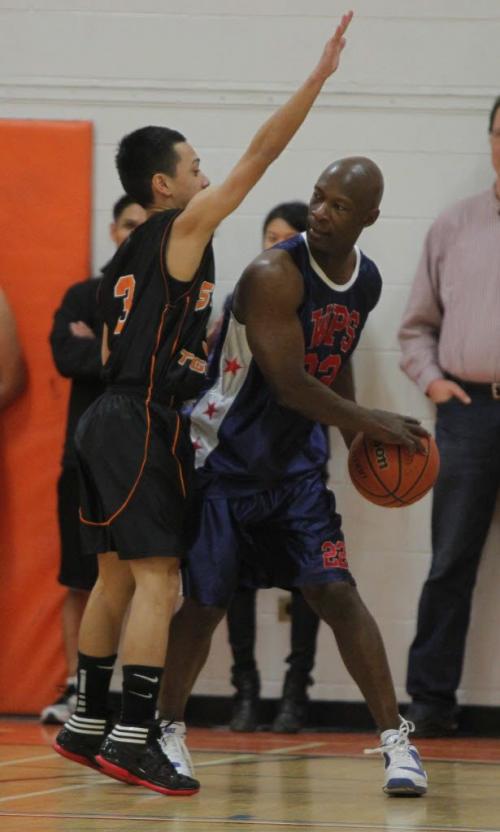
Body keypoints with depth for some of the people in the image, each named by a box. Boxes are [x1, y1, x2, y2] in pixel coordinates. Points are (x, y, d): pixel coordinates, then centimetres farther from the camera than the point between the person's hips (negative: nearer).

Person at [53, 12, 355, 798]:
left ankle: (86, 725, 19)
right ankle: (133, 738, -15)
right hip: (146, 427, -9)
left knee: (117, 578, 15)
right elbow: (257, 159, -11)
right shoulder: (183, 227, -7)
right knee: (157, 579, -11)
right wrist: (318, 77, -11)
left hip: (113, 417, 9)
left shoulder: (129, 257, 18)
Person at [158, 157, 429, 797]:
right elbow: (289, 384, -25)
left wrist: (356, 442, 9)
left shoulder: (365, 280, 1)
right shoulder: (274, 275, -23)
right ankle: (167, 729, 23)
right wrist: (369, 423, -18)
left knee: (335, 593, -7)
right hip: (224, 460, -5)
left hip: (295, 461, 5)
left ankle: (395, 739, -7)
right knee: (202, 604, 2)